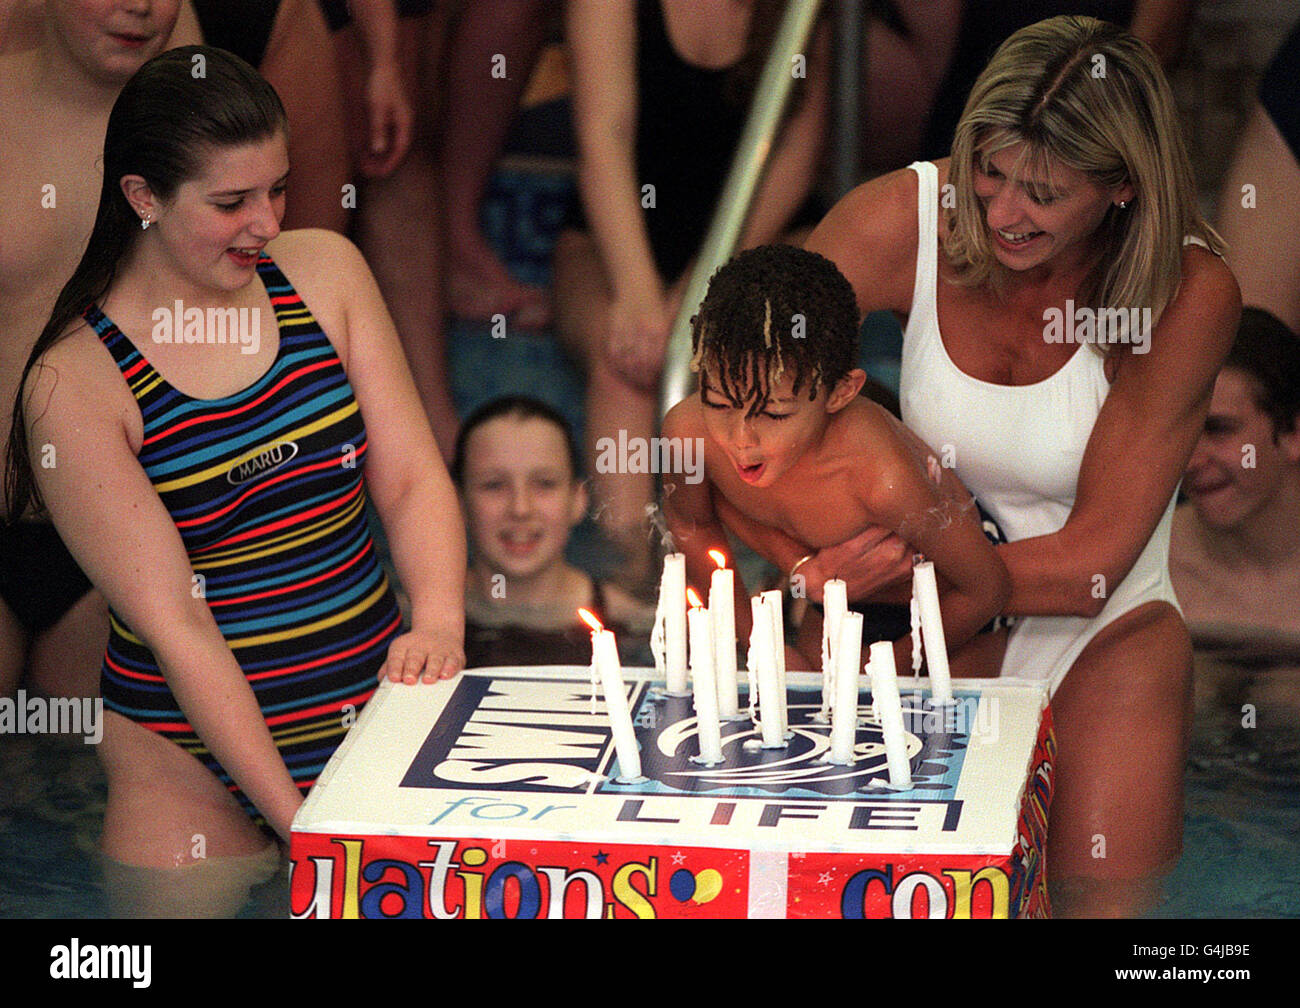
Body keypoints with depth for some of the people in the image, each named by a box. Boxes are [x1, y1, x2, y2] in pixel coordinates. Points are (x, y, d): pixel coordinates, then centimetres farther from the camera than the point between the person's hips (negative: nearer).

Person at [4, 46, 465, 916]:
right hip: (194, 763, -4)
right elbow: (170, 619, -17)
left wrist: (439, 620, -19)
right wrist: (293, 817, -20)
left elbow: (413, 478, 2)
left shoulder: (324, 272, 1)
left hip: (375, 706, 4)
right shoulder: (74, 382, -14)